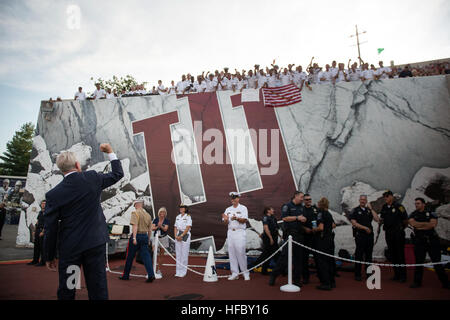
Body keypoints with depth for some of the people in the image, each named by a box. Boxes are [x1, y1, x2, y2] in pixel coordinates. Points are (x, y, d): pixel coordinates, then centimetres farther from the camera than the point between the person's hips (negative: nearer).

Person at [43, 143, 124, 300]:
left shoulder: (53, 194, -7)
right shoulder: (93, 178, -7)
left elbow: (50, 229, -4)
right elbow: (118, 174, 10)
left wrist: (49, 257, 7)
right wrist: (110, 152, 22)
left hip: (69, 248, 0)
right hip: (95, 243, 1)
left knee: (66, 292, 15)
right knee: (98, 289, 8)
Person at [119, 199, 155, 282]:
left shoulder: (135, 213, -6)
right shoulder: (148, 215, 13)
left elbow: (135, 226, -18)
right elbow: (150, 230, 15)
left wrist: (134, 238, -22)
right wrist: (148, 239, 23)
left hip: (137, 235, -5)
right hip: (145, 236, 5)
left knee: (130, 256, 8)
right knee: (146, 256, 0)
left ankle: (126, 275, 20)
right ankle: (151, 275, -11)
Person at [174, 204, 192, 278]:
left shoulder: (188, 217, -4)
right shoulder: (177, 217, 13)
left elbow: (187, 228, -11)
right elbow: (175, 227, 12)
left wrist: (181, 236, -15)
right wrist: (176, 236, -3)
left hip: (185, 236, -5)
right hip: (178, 237, 5)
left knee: (184, 254, -3)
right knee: (178, 254, 7)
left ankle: (183, 272, 4)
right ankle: (178, 271, 14)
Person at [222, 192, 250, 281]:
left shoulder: (243, 208, 3)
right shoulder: (228, 209, 15)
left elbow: (244, 220, -8)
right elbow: (226, 222, 8)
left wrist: (237, 218, -26)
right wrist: (226, 219, -15)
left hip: (240, 232, -4)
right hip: (230, 232, 5)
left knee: (241, 252, -9)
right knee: (231, 253, 3)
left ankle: (246, 273, 3)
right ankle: (235, 273, 10)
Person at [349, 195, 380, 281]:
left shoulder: (369, 210, 13)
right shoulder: (355, 210, 2)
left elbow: (377, 219, 0)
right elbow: (354, 223, -6)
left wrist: (371, 209, -2)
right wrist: (365, 228, -9)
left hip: (369, 235, 4)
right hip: (360, 235, -4)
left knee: (369, 255, 8)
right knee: (359, 255, -1)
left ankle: (369, 274, 17)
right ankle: (357, 275, 6)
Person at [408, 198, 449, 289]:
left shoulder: (431, 214, 6)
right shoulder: (412, 215, 11)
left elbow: (433, 224, -11)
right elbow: (412, 223, -9)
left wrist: (419, 226, -9)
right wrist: (426, 223, -7)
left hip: (432, 240, -1)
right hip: (419, 241, 1)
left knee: (437, 262, 1)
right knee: (419, 262, 1)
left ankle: (445, 283, 13)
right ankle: (417, 282, 10)